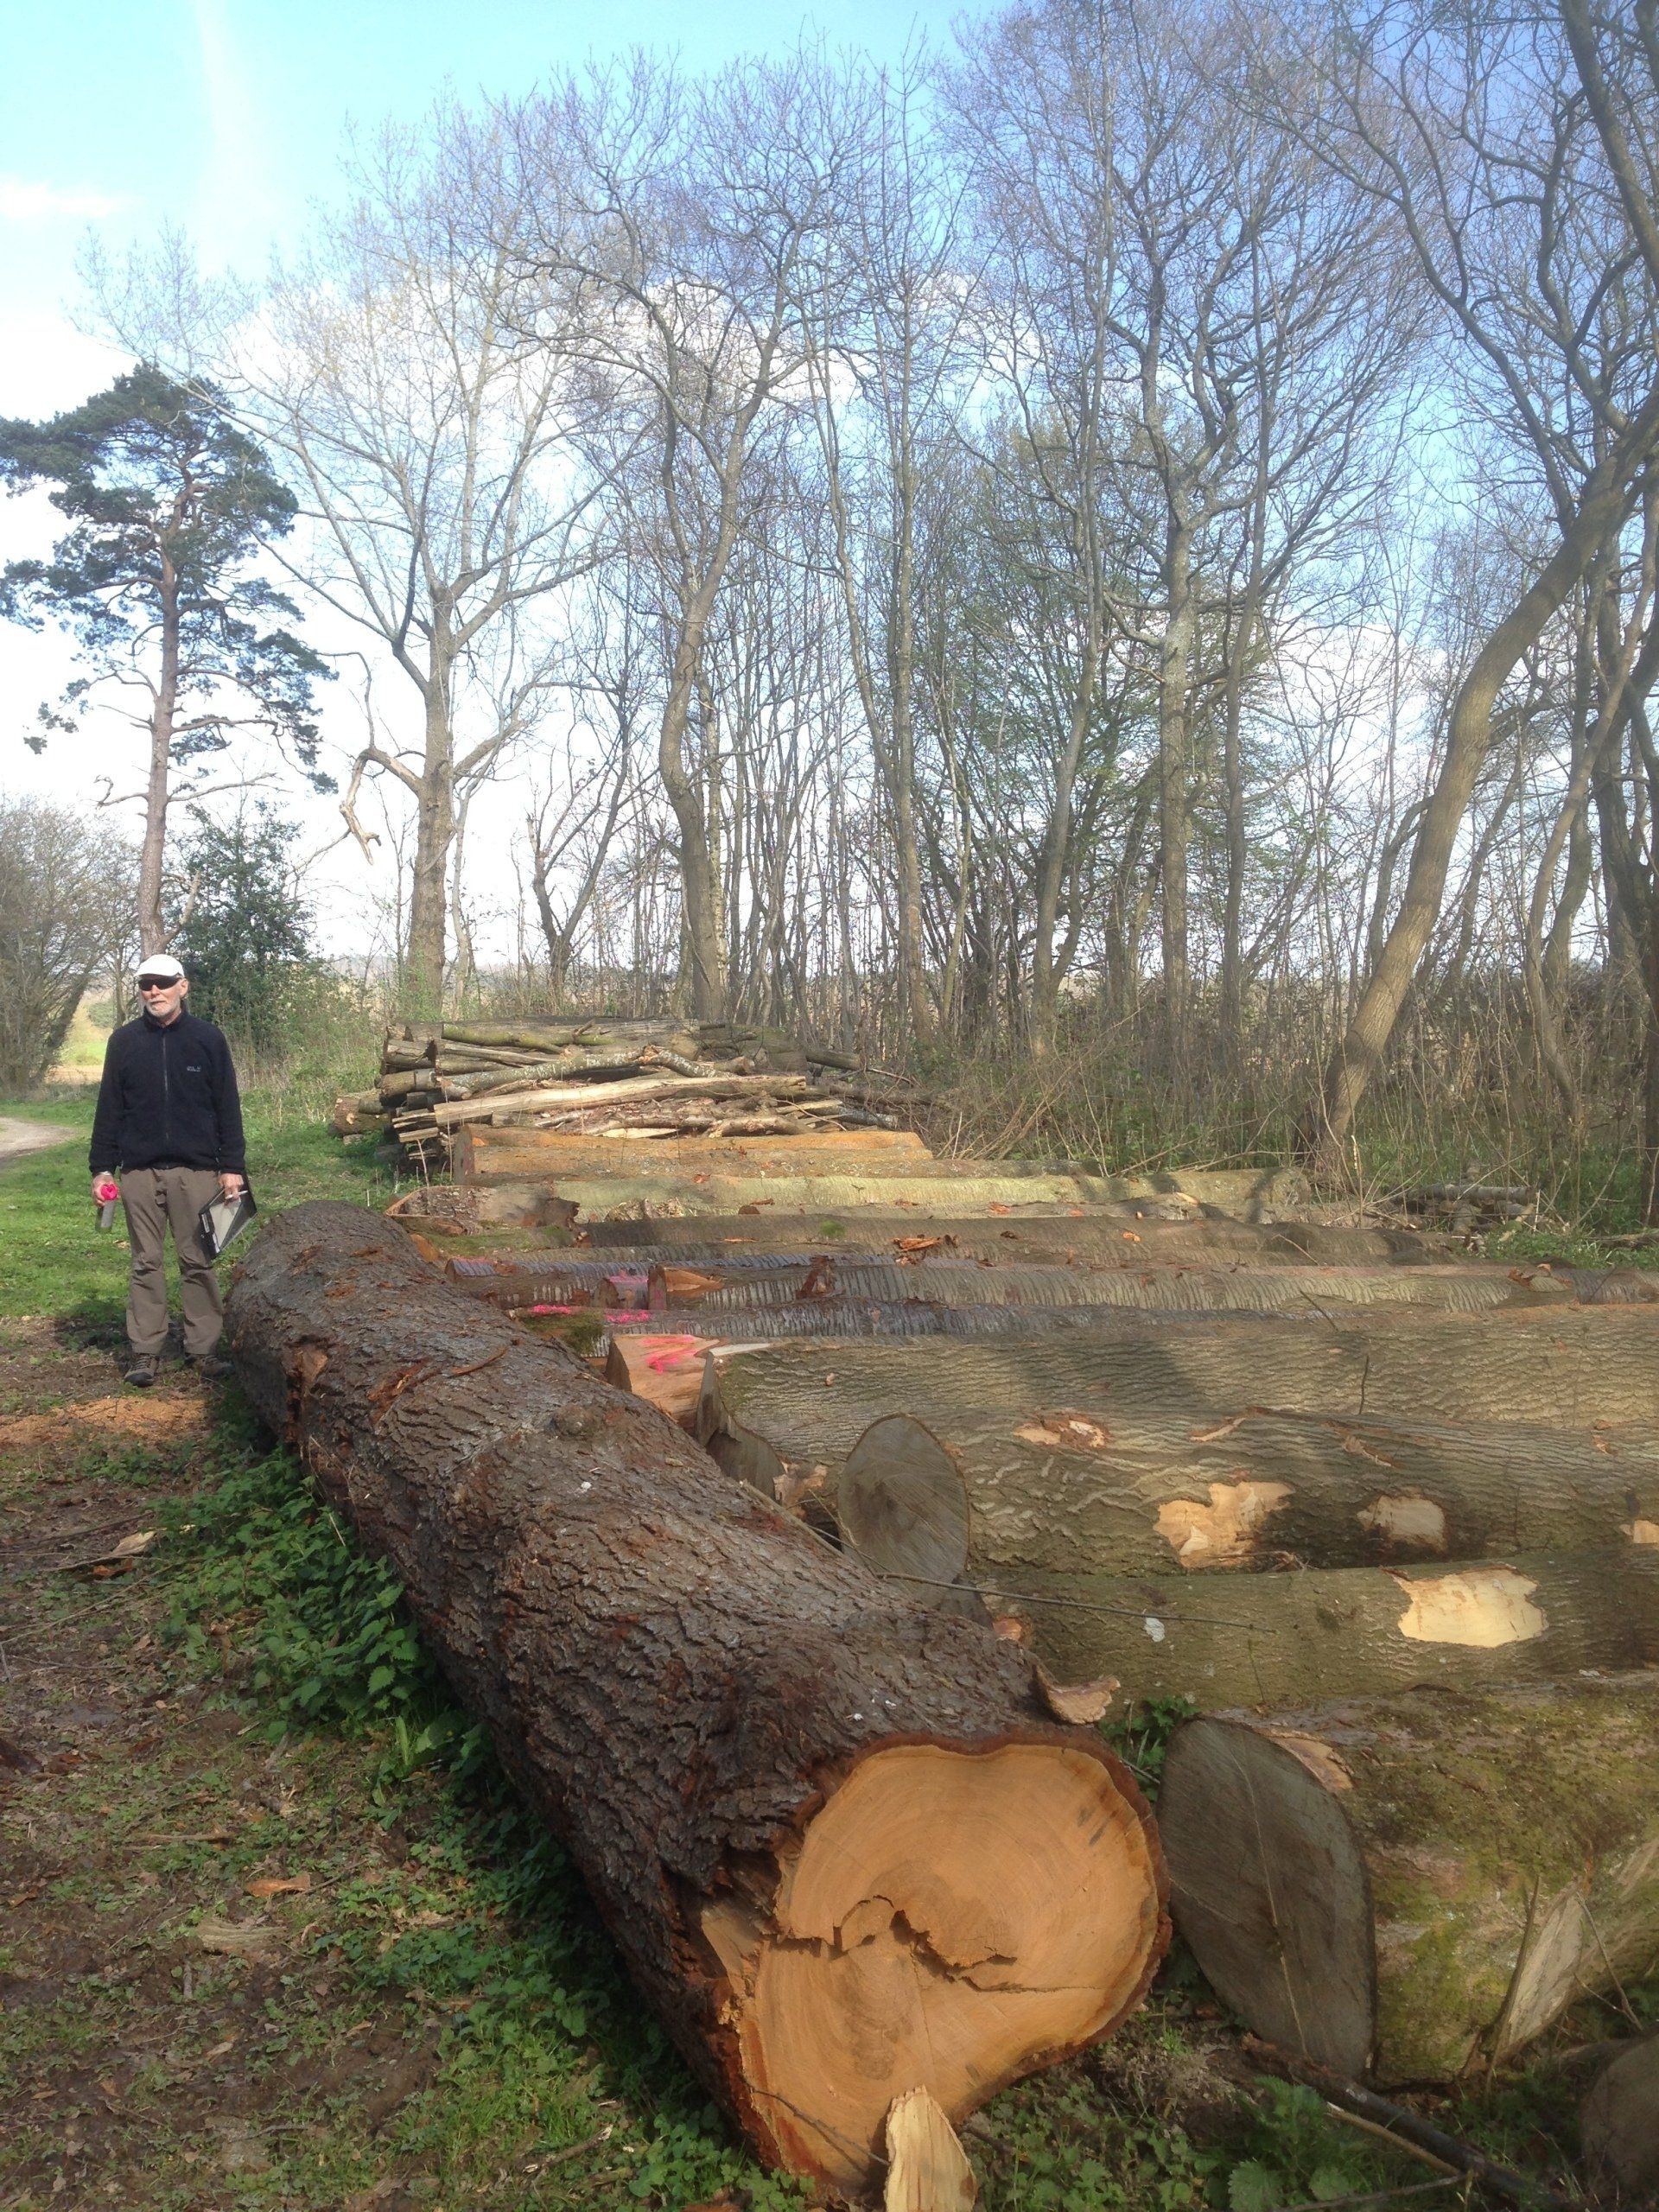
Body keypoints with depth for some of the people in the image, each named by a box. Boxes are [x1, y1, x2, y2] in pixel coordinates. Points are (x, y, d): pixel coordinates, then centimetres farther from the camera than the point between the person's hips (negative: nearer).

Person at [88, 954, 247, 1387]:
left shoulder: (208, 1039, 3)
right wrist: (101, 1166, 3)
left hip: (197, 1170, -1)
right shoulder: (124, 1041, 6)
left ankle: (202, 1348, 10)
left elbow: (228, 1107, 3)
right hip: (140, 1172, 1)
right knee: (146, 1264, 6)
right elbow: (109, 1108, 8)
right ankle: (145, 1351, 10)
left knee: (198, 1262, 3)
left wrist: (232, 1166, -2)